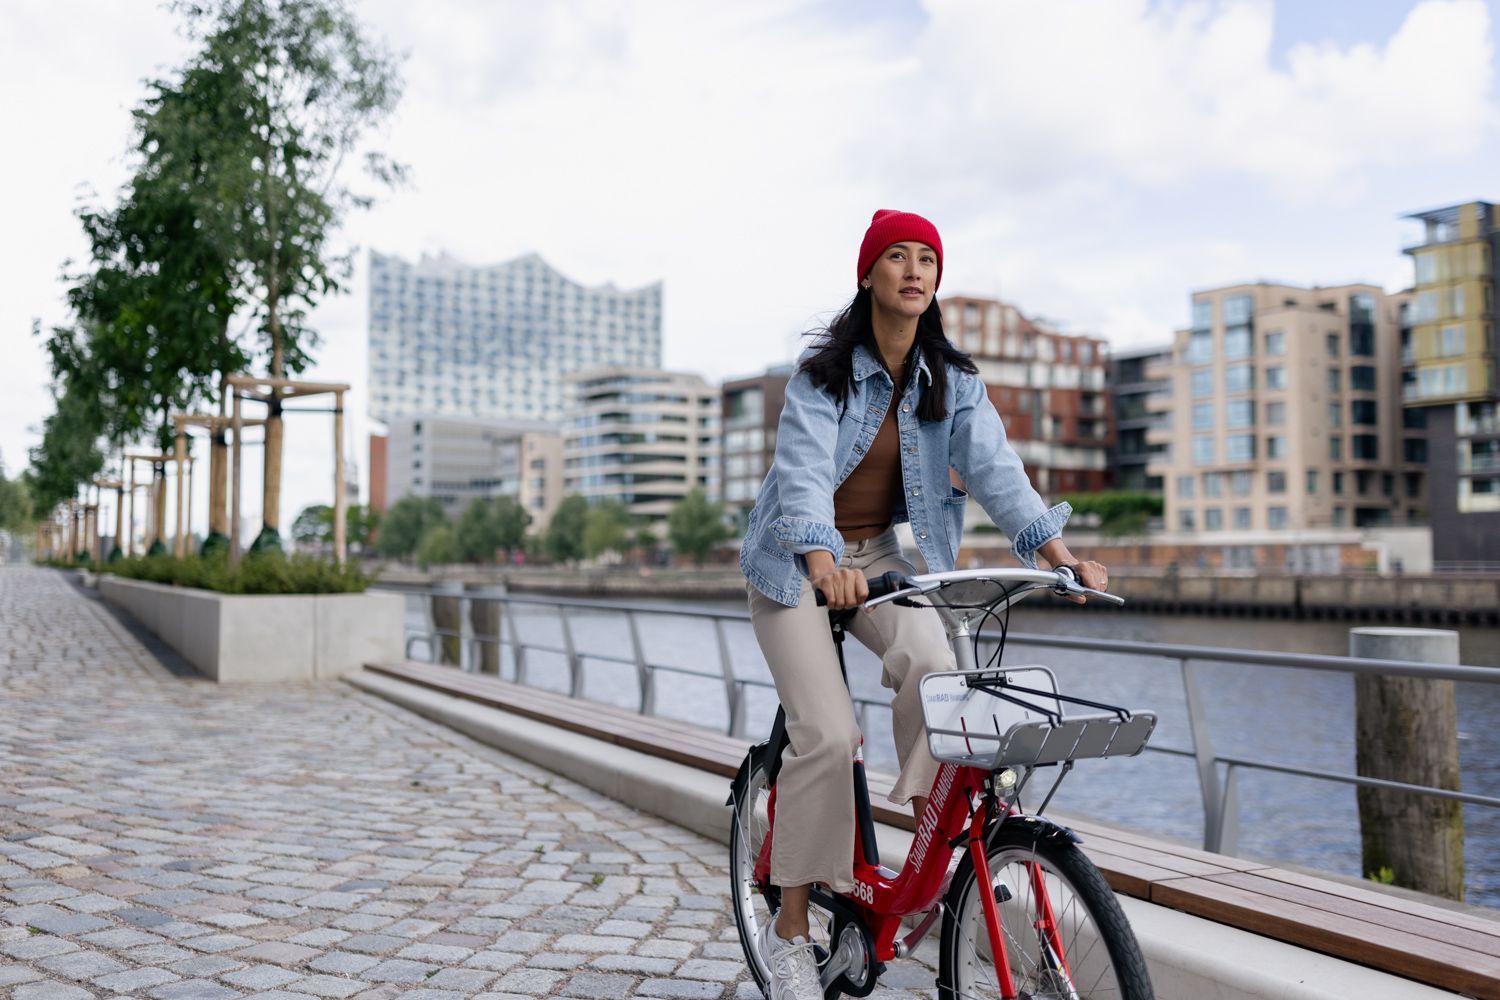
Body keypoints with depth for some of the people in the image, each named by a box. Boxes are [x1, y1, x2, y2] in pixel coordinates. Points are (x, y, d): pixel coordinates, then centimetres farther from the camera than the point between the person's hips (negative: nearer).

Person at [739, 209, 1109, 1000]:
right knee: (827, 733, -15)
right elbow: (804, 467, -28)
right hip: (797, 562, -3)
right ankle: (789, 927, 1)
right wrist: (824, 563, -47)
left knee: (933, 667, -29)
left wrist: (1060, 553, -29)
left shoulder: (952, 380, -2)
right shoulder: (823, 371, -14)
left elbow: (993, 466, -13)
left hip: (881, 553, 3)